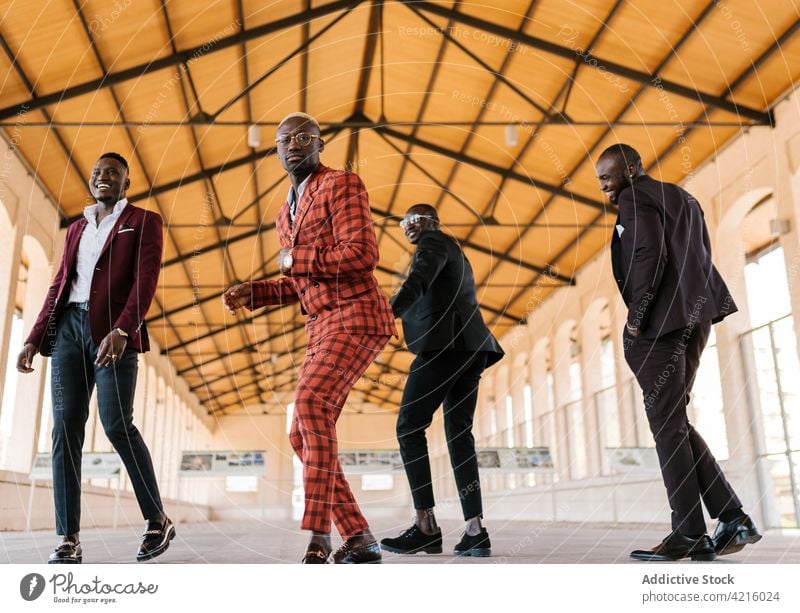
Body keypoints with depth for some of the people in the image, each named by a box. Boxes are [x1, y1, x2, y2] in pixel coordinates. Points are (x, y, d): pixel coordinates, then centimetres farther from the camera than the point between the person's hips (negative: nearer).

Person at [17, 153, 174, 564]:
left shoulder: (143, 222, 7)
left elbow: (146, 280, -6)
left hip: (112, 329, -5)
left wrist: (121, 331, -20)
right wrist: (34, 339, 11)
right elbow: (58, 286, 21)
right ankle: (69, 539, -1)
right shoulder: (77, 229, 23)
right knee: (66, 427, -3)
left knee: (117, 425, -12)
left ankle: (158, 521, 5)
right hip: (68, 328, 5)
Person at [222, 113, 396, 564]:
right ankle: (359, 538, 10)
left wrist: (294, 259, -8)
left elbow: (363, 255, -16)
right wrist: (253, 293, 11)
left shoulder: (341, 184, -3)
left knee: (311, 401, -29)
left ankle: (319, 535, -27)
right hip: (323, 327, 9)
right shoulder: (287, 214, 23)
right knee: (304, 437, 4)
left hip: (355, 315, -9)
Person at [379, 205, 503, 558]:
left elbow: (418, 280, -16)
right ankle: (475, 531, -4)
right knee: (458, 434, 4)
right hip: (471, 347, 9)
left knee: (409, 426, -8)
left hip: (446, 343, -9)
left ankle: (426, 526, -13)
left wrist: (386, 313, -32)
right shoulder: (455, 255, 33)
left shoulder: (434, 241, 5)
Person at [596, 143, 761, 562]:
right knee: (675, 422, 12)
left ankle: (689, 534, -2)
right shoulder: (682, 198, 24)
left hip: (661, 322, -9)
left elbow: (649, 255, -17)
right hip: (694, 317, 9)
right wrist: (697, 311, 15)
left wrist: (636, 318, -13)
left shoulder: (636, 197, -2)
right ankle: (732, 517, 8)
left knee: (667, 425, -5)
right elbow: (701, 259, 19)